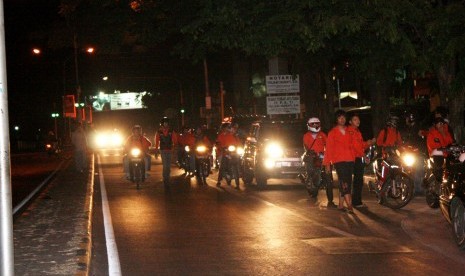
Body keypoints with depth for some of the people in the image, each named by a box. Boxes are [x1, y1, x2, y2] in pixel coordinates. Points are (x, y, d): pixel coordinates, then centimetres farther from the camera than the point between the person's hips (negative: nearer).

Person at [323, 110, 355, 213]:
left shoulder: (349, 132, 17)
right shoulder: (332, 133, 4)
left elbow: (352, 145, 19)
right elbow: (329, 149, 2)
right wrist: (327, 164, -3)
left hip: (349, 160, 5)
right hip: (338, 161, -5)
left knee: (345, 184, 7)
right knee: (344, 183, -15)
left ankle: (341, 204, 16)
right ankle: (349, 205, -22)